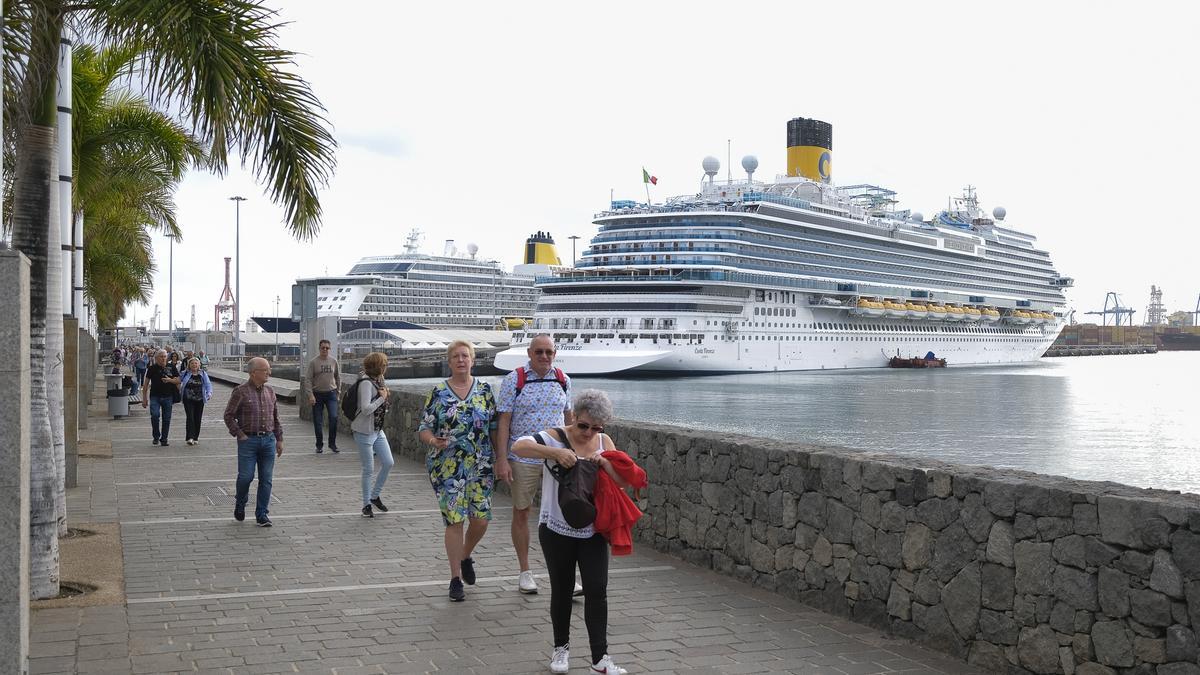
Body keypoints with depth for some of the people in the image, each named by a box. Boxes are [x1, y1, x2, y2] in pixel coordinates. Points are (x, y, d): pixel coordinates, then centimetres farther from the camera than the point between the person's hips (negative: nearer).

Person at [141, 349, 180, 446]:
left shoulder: (171, 367, 5)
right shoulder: (152, 368, 2)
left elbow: (178, 380, 8)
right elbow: (146, 383, 5)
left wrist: (170, 380, -13)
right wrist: (144, 398, 3)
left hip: (168, 397, 2)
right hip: (155, 396, -2)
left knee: (166, 419, 4)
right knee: (155, 415, -18)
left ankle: (164, 439, 15)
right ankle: (156, 437, 0)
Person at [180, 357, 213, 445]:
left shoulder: (203, 374, 5)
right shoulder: (185, 374, 3)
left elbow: (208, 384, -1)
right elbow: (178, 381, 15)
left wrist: (209, 393, -16)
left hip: (199, 400, 2)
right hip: (188, 400, -2)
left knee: (198, 418, 6)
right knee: (190, 417, -13)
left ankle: (196, 437, 17)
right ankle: (190, 437, -16)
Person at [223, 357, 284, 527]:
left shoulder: (270, 392, 11)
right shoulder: (240, 391, -6)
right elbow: (229, 415, -4)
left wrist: (279, 439, 14)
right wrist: (239, 435, -8)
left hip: (268, 440, 4)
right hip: (248, 441, -4)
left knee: (266, 479, 3)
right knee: (246, 476, -4)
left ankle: (262, 514, 11)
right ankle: (240, 504, 25)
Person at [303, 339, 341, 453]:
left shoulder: (334, 361, 6)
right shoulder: (313, 362, -3)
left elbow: (338, 377, 16)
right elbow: (307, 379, -6)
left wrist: (338, 391, 12)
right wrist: (311, 395, -13)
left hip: (331, 393, 1)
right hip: (317, 394, -1)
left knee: (334, 417, -12)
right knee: (317, 421, 4)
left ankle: (332, 443, 1)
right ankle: (320, 445, 16)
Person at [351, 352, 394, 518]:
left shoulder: (378, 381, 8)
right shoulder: (366, 383, -19)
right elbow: (366, 409, -28)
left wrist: (385, 395, -1)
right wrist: (382, 398, -18)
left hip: (378, 430, 8)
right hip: (365, 432, -8)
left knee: (388, 463, 7)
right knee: (369, 470, 2)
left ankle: (375, 496, 24)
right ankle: (366, 504, 16)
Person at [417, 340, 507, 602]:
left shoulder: (485, 390, 5)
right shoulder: (438, 393, -1)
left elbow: (495, 427, 8)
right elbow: (424, 428, -1)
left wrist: (501, 458, 3)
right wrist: (434, 441, -23)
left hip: (481, 466, 2)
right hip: (447, 468, -2)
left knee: (481, 519, 0)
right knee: (454, 521, -2)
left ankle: (466, 556, 32)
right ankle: (456, 578, 10)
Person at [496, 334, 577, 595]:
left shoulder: (563, 380, 6)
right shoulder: (513, 380, -5)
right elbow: (504, 422, -6)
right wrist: (501, 460, -11)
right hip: (523, 458, -2)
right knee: (521, 512, 7)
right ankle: (525, 572, 19)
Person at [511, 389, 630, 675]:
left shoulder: (604, 442, 3)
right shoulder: (555, 437, -11)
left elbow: (624, 482, 2)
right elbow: (518, 446, -27)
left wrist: (604, 463, -17)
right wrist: (555, 452, -38)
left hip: (593, 532, 3)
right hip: (557, 531, -3)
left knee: (597, 591, -1)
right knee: (561, 591, 10)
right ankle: (561, 647, 29)